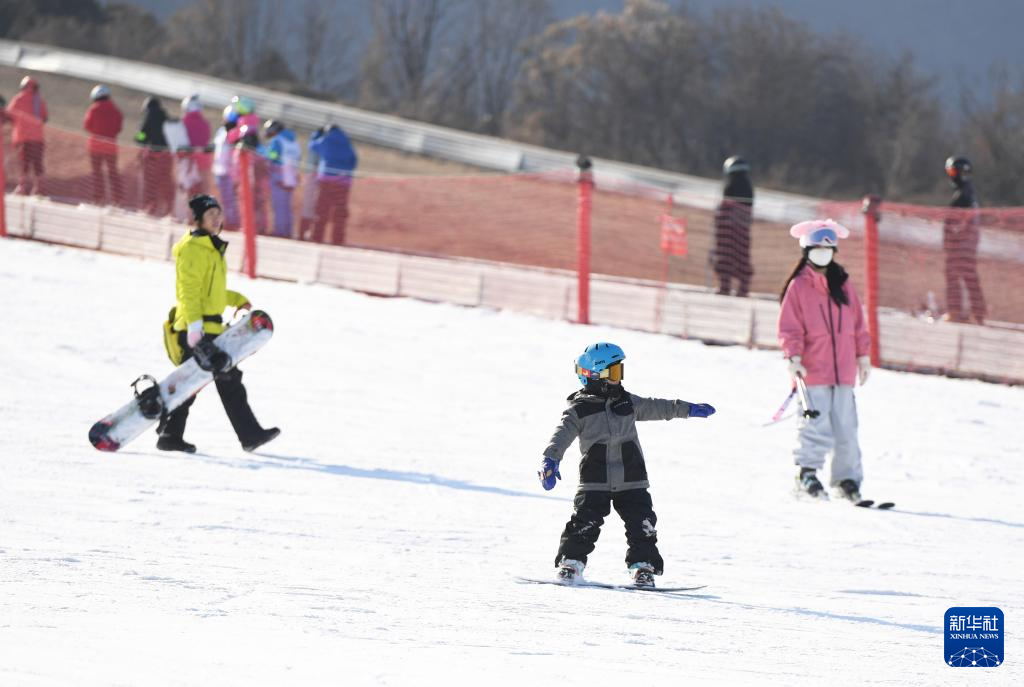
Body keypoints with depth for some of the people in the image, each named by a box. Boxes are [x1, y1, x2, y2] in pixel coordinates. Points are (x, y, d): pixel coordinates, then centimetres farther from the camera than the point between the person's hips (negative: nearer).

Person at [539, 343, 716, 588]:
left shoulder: (627, 402, 11)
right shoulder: (580, 409, -5)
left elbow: (655, 408, 25)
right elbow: (562, 434, -16)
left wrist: (686, 409, 28)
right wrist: (551, 460, -32)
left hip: (631, 482, 4)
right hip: (595, 482, -4)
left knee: (641, 524, -1)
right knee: (585, 522, -10)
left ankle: (643, 566, 8)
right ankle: (570, 563, 2)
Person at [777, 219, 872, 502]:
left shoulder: (843, 284, 12)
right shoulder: (798, 287, -1)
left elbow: (857, 322, 17)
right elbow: (789, 327, -3)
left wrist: (863, 354, 14)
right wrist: (794, 357, -14)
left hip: (843, 371, 4)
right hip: (813, 372, -4)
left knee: (846, 428, 5)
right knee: (818, 428, -11)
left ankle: (848, 478, 13)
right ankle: (807, 473, 4)